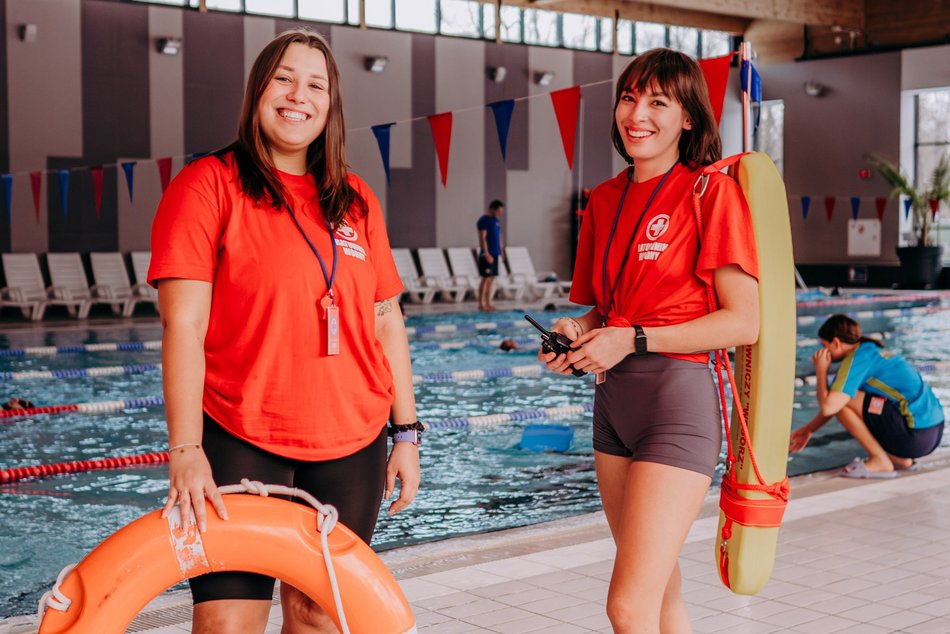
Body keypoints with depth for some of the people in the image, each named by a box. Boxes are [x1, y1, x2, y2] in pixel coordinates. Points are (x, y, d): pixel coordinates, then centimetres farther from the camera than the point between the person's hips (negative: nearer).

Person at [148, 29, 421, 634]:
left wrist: (406, 432, 9)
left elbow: (387, 321, 13)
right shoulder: (209, 185, -4)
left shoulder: (356, 200, 11)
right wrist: (186, 451, -18)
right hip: (240, 442, -4)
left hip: (351, 446, 5)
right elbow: (183, 327, -11)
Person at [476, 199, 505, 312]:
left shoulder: (496, 220, 16)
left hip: (495, 254, 8)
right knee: (487, 279, -6)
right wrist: (487, 254, -19)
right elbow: (482, 239, -16)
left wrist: (501, 252, 16)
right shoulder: (484, 220, -11)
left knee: (491, 279, 8)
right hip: (487, 254, -8)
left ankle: (488, 304, 10)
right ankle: (484, 304, -4)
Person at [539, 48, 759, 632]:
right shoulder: (605, 200, 13)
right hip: (612, 398, 7)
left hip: (679, 395, -7)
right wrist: (577, 334, 1)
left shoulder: (712, 192, -7)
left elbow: (744, 322, -11)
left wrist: (634, 340, -16)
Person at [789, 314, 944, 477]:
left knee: (841, 400, -11)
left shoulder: (857, 358, -10)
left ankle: (880, 462, -4)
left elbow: (828, 407, -18)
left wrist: (821, 371, -2)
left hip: (916, 436, -10)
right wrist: (809, 429, 31)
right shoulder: (871, 351, 18)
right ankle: (900, 458, 15)